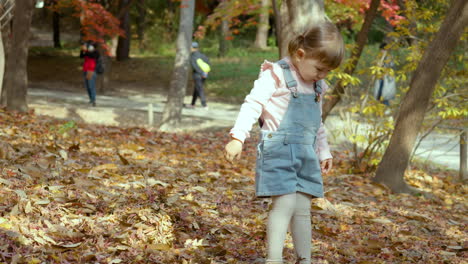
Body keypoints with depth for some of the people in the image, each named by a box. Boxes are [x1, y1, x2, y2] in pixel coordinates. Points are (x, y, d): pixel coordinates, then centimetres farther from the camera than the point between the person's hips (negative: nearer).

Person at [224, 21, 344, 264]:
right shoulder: (275, 75, -7)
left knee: (303, 209, 8)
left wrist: (324, 152, 28)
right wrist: (237, 137, -24)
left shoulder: (317, 87, 16)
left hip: (306, 155, 7)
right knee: (284, 203, -15)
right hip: (278, 150, -7)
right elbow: (253, 104, -15)